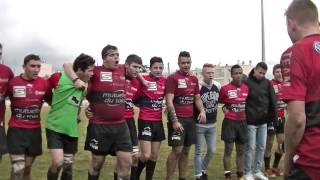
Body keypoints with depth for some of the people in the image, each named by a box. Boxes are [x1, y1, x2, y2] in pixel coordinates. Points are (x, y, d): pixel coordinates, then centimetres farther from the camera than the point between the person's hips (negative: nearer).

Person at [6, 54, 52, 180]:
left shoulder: (44, 83, -2)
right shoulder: (12, 82, -9)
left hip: (35, 130, 3)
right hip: (16, 130, -3)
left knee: (27, 168, 14)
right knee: (18, 169, -10)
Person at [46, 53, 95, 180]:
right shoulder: (59, 77, -11)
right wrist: (56, 105, 8)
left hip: (71, 130, 5)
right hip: (55, 127, -4)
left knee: (68, 166, 9)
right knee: (58, 162, -17)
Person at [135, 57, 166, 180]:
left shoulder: (165, 81, 4)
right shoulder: (143, 79, -10)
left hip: (158, 121, 5)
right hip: (145, 121, -5)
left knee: (154, 155, 10)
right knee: (146, 155, -10)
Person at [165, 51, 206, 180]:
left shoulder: (194, 79, 13)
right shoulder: (172, 78, -8)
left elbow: (197, 98, 18)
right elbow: (169, 101, -14)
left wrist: (202, 111, 0)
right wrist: (174, 120, -21)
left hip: (190, 119, 7)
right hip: (177, 119, -6)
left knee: (186, 151, 11)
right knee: (177, 150, -9)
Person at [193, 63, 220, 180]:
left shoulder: (218, 86, 1)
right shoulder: (198, 87, -18)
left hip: (212, 124, 5)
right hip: (199, 124, -5)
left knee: (212, 150, 10)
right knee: (198, 151, 5)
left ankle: (203, 170, 31)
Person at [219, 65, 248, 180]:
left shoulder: (246, 88, 3)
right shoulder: (225, 88, -9)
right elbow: (220, 101, 5)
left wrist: (246, 112, 8)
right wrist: (224, 108, -7)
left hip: (242, 122, 4)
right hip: (230, 122, -4)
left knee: (241, 150, 12)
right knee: (228, 150, 1)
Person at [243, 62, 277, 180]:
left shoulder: (267, 83, 5)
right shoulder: (246, 82, -10)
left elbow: (272, 101, 6)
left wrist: (273, 116, 3)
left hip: (263, 121, 5)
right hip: (250, 121, -5)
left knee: (261, 147, 12)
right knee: (250, 147, 2)